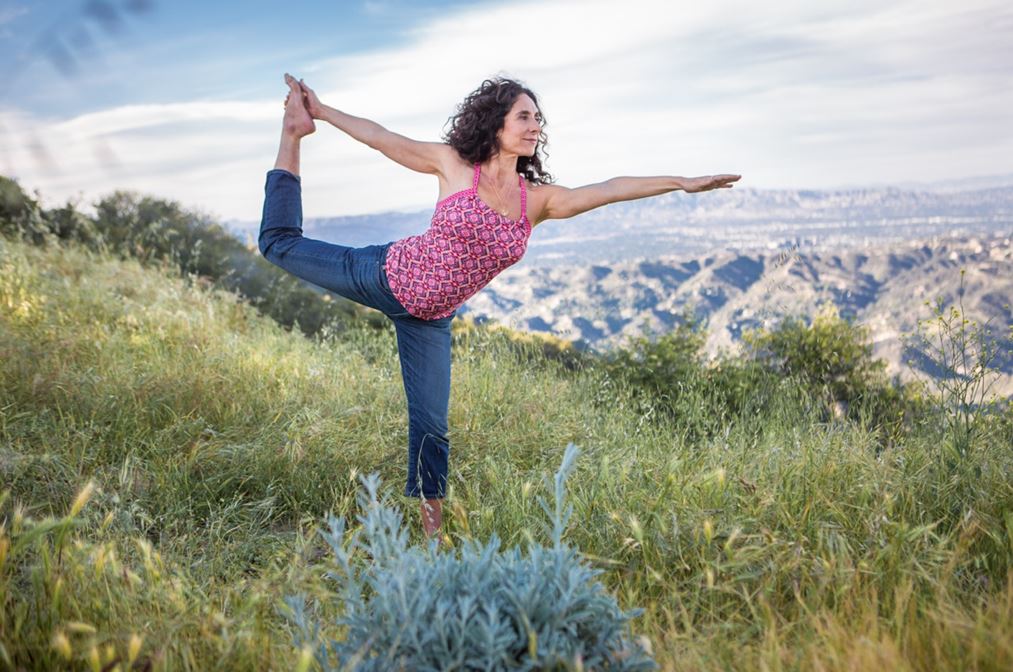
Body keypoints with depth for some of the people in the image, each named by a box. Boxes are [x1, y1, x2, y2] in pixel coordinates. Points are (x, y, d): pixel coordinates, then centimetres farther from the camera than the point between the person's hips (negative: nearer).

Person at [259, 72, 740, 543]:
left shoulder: (539, 200, -3)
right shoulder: (454, 165, -10)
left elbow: (610, 189, -10)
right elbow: (379, 137, -3)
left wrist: (682, 182, -15)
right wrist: (320, 112, -1)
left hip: (430, 318, 2)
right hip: (386, 276, -2)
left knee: (431, 424, 4)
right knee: (281, 243, 8)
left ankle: (433, 531, 20)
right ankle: (293, 132, 31)